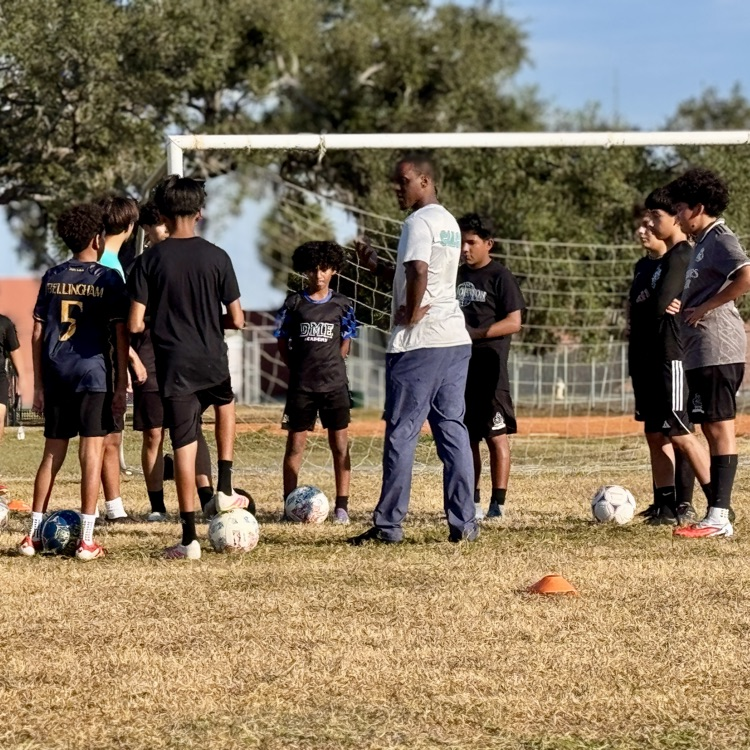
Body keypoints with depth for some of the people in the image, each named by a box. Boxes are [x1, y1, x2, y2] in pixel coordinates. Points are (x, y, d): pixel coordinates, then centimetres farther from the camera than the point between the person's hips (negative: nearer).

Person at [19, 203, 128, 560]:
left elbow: (38, 333, 8)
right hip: (94, 374, -4)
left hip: (55, 376, 4)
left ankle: (33, 536, 12)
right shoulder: (109, 279, -4)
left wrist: (39, 385, 14)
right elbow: (120, 334, -5)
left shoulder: (52, 277, 8)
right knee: (92, 455, -2)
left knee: (52, 454, 12)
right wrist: (121, 386, -1)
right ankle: (87, 540, -4)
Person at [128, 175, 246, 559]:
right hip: (213, 363, 1)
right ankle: (225, 490, 24)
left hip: (174, 368, -1)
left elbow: (135, 324, -9)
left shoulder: (150, 261, -6)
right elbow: (237, 320, -2)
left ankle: (189, 538, 0)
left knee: (184, 446, 2)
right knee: (225, 404, 33)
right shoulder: (216, 257, -3)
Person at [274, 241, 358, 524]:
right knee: (295, 445, 1)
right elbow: (283, 343, 7)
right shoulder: (294, 303, 2)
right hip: (301, 385, 0)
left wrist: (330, 366, 1)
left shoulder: (341, 305, 4)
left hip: (335, 384, 0)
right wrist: (300, 368, -1)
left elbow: (345, 343, 11)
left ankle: (341, 506, 3)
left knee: (340, 446, 0)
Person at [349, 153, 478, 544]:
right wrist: (376, 265, 23)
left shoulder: (418, 223, -12)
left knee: (401, 432, -3)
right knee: (452, 429, 9)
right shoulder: (448, 223, 17)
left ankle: (388, 524, -1)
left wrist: (412, 313, -16)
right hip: (455, 339, 9)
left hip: (418, 342, -9)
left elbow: (418, 272, -29)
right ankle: (463, 522, 6)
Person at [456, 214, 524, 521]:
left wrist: (476, 333, -16)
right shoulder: (457, 276, 16)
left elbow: (514, 322, -9)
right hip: (458, 367, 7)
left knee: (496, 435, -6)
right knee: (466, 437, 8)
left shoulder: (500, 277, -3)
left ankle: (498, 503, -6)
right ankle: (473, 502, 13)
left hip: (489, 369, -7)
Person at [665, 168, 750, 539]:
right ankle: (717, 514, 12)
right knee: (712, 430, 10)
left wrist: (704, 308, -19)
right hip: (702, 351, 11)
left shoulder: (720, 238, -10)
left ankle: (719, 517, -12)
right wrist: (681, 307, 10)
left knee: (720, 429, -10)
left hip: (717, 349, -11)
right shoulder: (703, 242, 20)